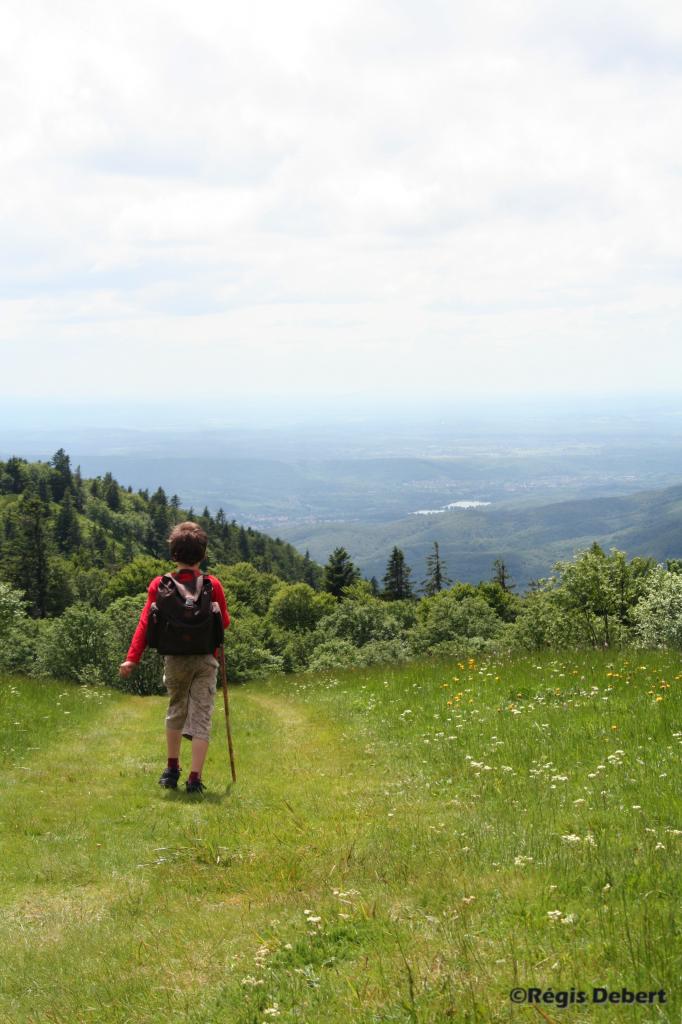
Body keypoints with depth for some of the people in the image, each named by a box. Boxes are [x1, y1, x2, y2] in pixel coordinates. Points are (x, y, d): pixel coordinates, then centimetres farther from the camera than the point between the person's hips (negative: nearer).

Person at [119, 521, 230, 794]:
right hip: (205, 659, -2)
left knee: (175, 711, 23)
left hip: (174, 658, 2)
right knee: (201, 717, 0)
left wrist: (132, 658, -13)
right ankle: (195, 777, -7)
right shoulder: (213, 585, -7)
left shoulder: (159, 585, -5)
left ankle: (172, 769, 29)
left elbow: (146, 622, -10)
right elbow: (224, 622, 2)